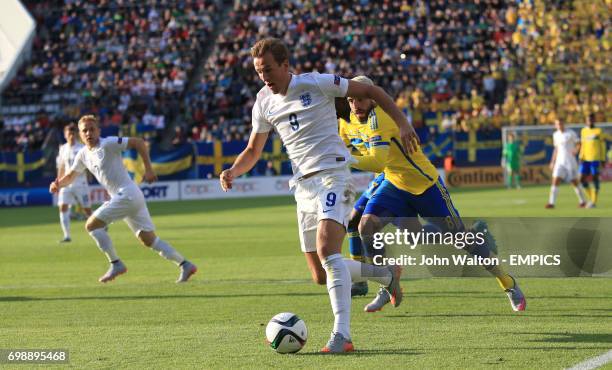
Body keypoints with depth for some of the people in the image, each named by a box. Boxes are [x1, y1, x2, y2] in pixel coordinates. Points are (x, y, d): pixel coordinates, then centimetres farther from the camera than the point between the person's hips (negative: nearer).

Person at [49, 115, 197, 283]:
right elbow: (70, 176, 23)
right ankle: (185, 265, 8)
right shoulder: (83, 155, 15)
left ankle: (116, 264, -5)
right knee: (148, 239, 8)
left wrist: (148, 169, -14)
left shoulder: (108, 144, -9)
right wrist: (58, 184, 1)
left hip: (127, 194, -8)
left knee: (91, 225, -8)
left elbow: (138, 142, -12)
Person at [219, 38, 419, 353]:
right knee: (321, 276, 5)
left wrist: (402, 124, -7)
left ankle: (342, 334, -31)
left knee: (327, 250, -28)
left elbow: (370, 91, 0)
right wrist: (233, 171, -3)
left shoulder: (316, 84, -7)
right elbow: (253, 151, 18)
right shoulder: (264, 103, 9)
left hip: (332, 174, -7)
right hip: (303, 185, 7)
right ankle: (386, 273, 29)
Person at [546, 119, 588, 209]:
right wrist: (553, 162, 18)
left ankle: (583, 201, 21)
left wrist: (575, 150, -25)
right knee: (555, 181, -10)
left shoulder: (571, 133, -5)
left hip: (570, 161, -4)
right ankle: (551, 203, -14)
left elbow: (578, 144, -4)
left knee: (574, 181, 2)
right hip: (560, 162, 4)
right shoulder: (555, 135, 11)